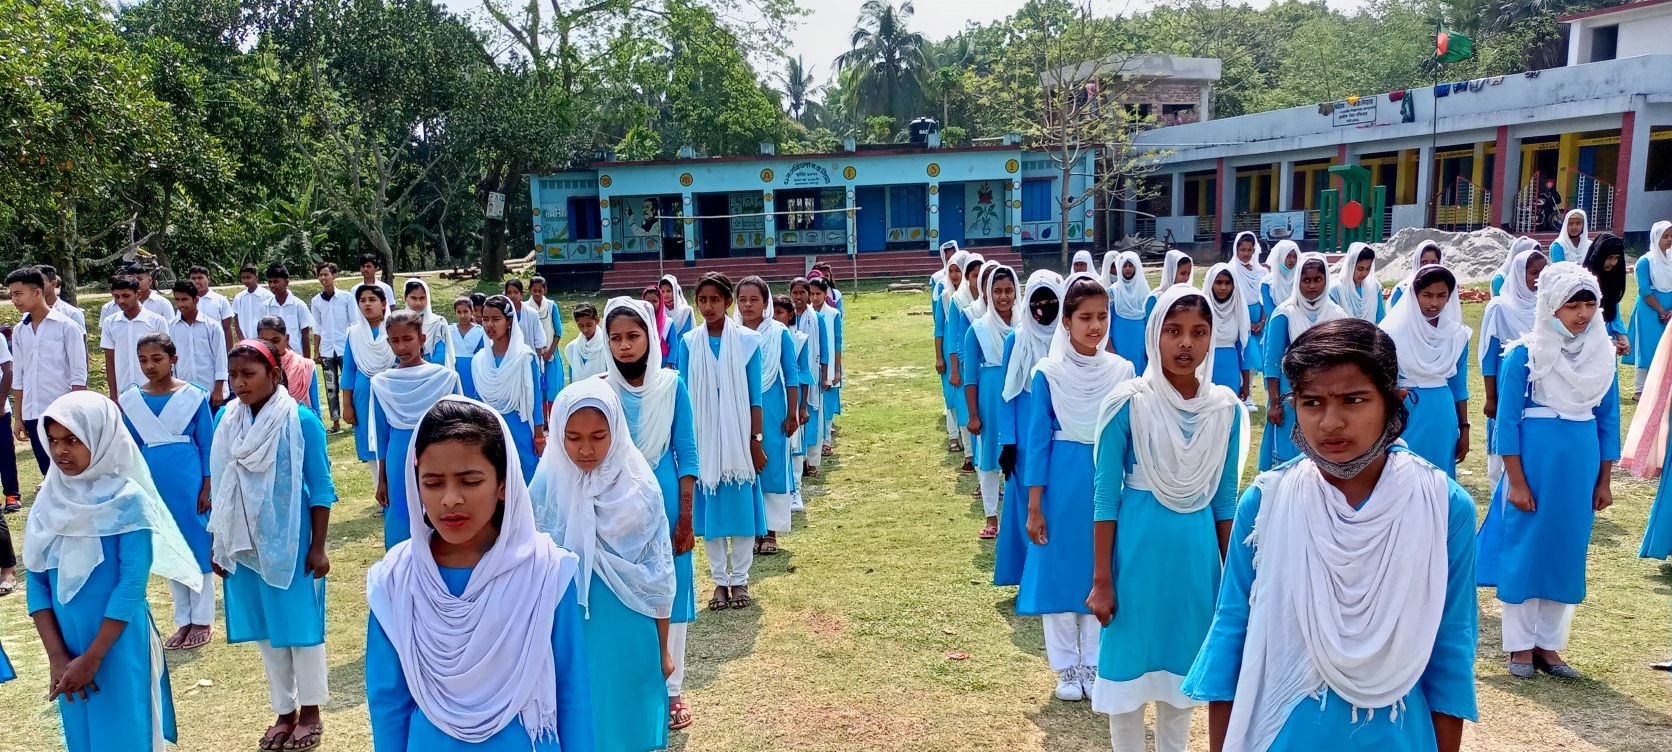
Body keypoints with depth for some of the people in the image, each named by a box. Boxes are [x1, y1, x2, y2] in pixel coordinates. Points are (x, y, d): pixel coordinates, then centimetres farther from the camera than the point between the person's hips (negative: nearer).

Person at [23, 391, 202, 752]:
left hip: (119, 646, -5)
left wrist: (91, 658, -14)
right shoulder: (49, 499, 1)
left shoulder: (128, 501, -14)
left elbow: (132, 584, -16)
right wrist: (56, 656, -6)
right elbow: (37, 580, 1)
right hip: (68, 646, 5)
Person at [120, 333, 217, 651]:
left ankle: (203, 619, 16)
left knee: (198, 546, 4)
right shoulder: (130, 401, 2)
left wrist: (207, 488, -6)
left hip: (190, 482, -3)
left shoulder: (193, 396, -7)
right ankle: (183, 620, 23)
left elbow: (207, 446, -3)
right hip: (155, 484, 4)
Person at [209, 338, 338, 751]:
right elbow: (220, 486, 8)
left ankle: (310, 713, 22)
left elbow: (320, 489, -9)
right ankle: (285, 712, 29)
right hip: (244, 542, 5)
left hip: (289, 542, -5)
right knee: (264, 628, 14)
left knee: (300, 624, 6)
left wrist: (318, 548, -10)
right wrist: (216, 543, 10)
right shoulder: (226, 420, 1)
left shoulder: (301, 421, -13)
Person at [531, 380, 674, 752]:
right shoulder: (548, 485, -8)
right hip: (566, 633, 0)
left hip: (627, 635, 0)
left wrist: (663, 649, 4)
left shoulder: (640, 487, -9)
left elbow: (659, 576, -1)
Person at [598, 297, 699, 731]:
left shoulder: (671, 385, -6)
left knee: (668, 592, 9)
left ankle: (671, 690, 22)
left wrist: (686, 517, -7)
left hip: (664, 500, 0)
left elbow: (686, 454, -3)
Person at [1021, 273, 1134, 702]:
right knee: (1060, 571, 6)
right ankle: (1067, 667, 22)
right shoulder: (1048, 374, -7)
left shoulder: (1122, 371, -1)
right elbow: (1038, 440, -6)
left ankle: (1095, 663, 26)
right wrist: (1034, 506, -7)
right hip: (1064, 481, -2)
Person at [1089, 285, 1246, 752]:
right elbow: (1105, 495, -10)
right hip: (1139, 549, -3)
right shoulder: (1127, 403, -13)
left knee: (1182, 665, 18)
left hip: (1197, 551, 3)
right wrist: (1101, 580, -10)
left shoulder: (1226, 408, -2)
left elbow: (1225, 498, 7)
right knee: (1131, 663, 8)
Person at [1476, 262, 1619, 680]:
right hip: (1535, 462, -4)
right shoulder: (1524, 355, -10)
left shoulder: (1602, 353, 4)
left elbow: (1608, 419, 9)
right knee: (1524, 551, 4)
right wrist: (1516, 482, -13)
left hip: (1581, 467, 5)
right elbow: (1508, 421, -9)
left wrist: (1604, 481, 8)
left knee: (1566, 555, 10)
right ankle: (1520, 645, 16)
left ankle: (1548, 645, 22)